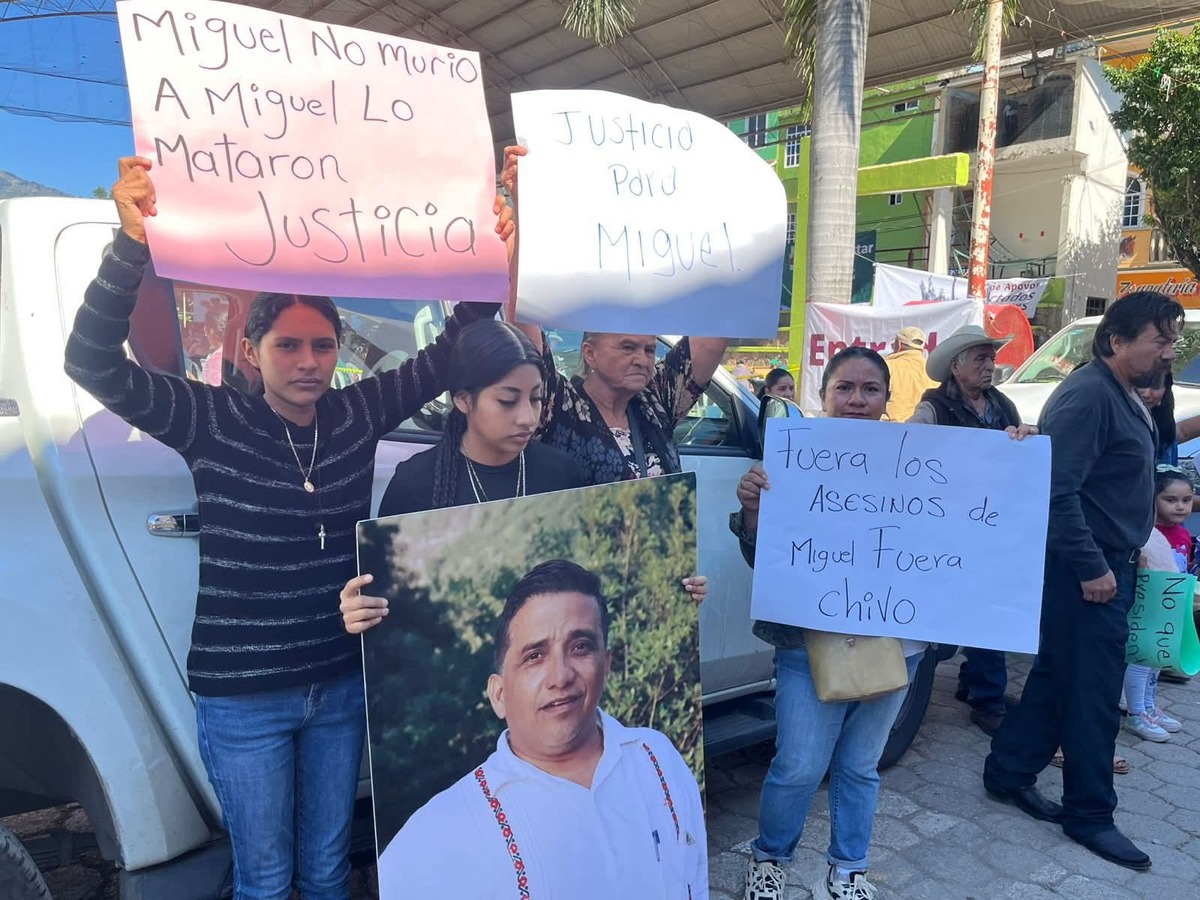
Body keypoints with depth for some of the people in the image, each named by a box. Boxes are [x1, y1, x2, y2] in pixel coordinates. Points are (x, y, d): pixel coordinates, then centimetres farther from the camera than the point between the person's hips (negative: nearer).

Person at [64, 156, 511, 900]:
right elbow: (94, 363, -21)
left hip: (342, 685, 3)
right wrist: (133, 242, -33)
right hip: (242, 697, -3)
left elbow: (447, 355, -1)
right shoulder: (212, 421, -11)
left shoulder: (358, 414, -3)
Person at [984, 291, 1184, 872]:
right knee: (1094, 689, 0)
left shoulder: (1125, 397, 14)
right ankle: (1089, 813, 15)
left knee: (1058, 673, 16)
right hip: (1087, 569, -10)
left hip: (1108, 563, 10)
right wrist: (1091, 567, -23)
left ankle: (1008, 772, 28)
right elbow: (1058, 491, -25)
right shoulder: (1088, 394, -18)